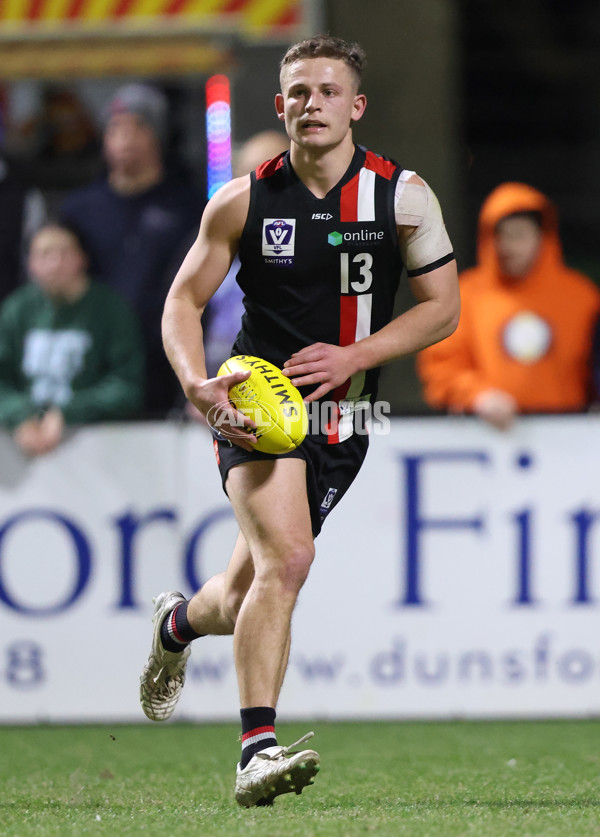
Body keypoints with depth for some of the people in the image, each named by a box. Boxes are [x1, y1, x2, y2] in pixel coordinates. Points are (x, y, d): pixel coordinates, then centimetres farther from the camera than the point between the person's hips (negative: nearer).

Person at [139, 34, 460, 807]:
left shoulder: (402, 195, -2)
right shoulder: (243, 201, -3)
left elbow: (442, 306, 3)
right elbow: (184, 300, 4)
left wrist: (352, 356, -11)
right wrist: (196, 383, -15)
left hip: (344, 416, 3)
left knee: (246, 599, 11)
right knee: (285, 560, -27)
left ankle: (179, 623, 49)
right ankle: (258, 752, -29)